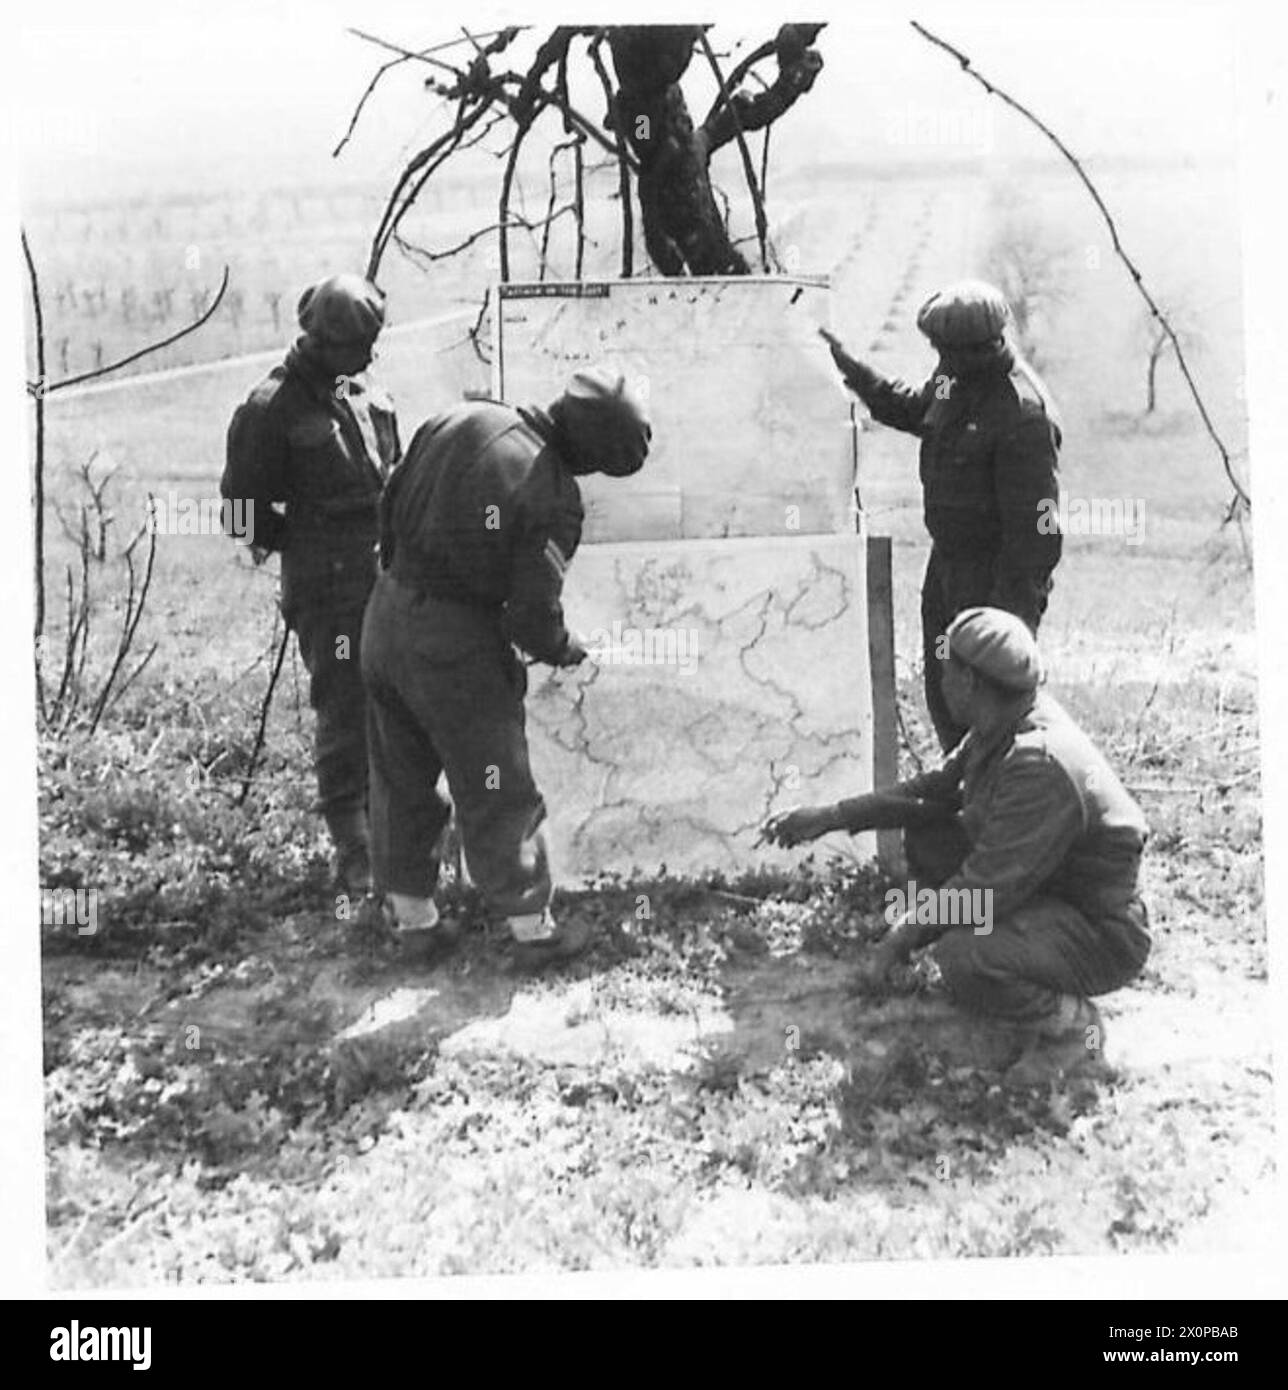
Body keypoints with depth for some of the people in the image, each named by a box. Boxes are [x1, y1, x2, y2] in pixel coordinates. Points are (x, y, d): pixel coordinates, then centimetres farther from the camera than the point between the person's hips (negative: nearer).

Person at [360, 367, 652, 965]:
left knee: (402, 778, 20)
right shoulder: (554, 498, -18)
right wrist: (564, 648, 4)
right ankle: (531, 927, 21)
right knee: (498, 794, 8)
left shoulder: (460, 419, 0)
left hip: (386, 613, 7)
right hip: (456, 644, -7)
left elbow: (390, 504, 9)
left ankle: (410, 912, 35)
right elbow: (533, 615, -17)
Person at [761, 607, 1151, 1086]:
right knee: (926, 837, 6)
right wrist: (831, 816, 4)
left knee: (961, 960, -32)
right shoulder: (1002, 728, -3)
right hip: (1043, 889, 9)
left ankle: (1073, 1022, -4)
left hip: (1103, 935, -9)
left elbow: (985, 888, -30)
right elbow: (936, 789, 9)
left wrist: (897, 940, -21)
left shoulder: (1042, 765, -32)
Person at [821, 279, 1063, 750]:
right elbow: (908, 408, 23)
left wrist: (1016, 610, -23)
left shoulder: (1023, 415, -26)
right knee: (943, 694, 20)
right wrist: (847, 365, 16)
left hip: (995, 573, -9)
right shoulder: (953, 378, 1)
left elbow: (1034, 522, -24)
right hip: (948, 562, 9)